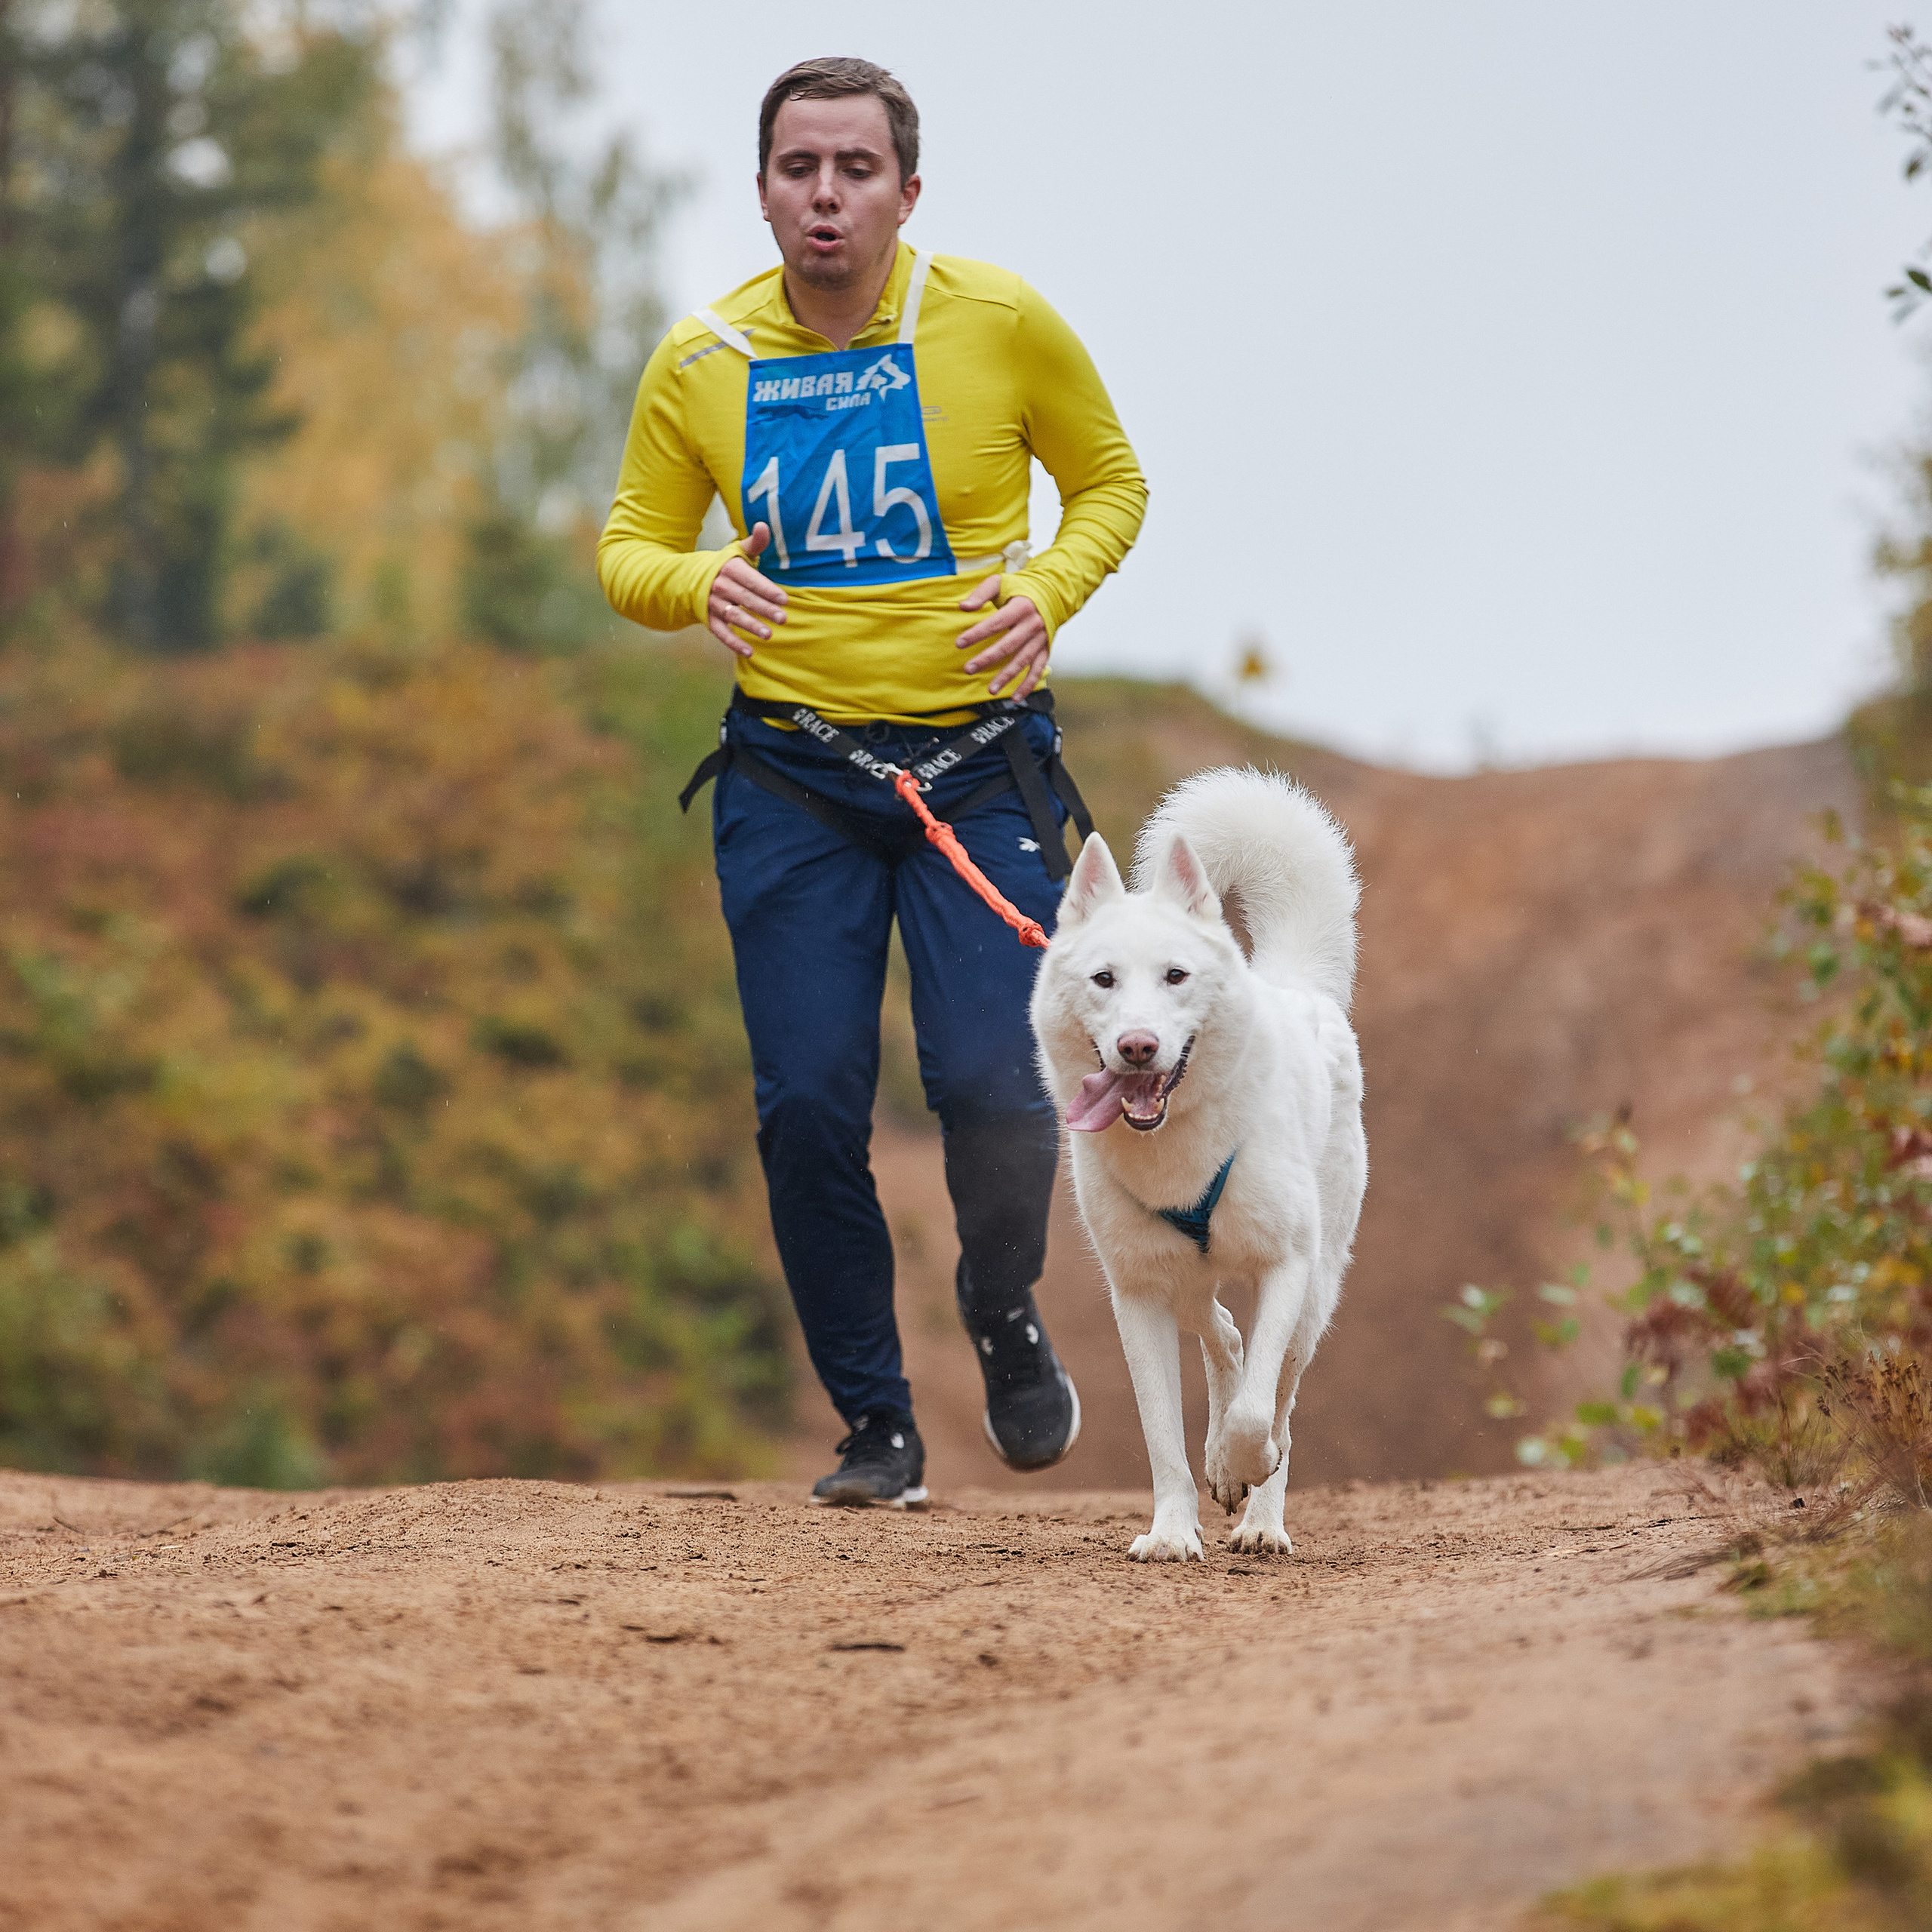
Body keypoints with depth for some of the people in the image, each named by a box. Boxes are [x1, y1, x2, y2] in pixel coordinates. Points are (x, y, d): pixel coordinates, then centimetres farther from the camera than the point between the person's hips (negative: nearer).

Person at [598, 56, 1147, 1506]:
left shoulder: (1001, 325, -5)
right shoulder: (702, 365, -1)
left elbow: (1112, 482, 9)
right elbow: (630, 549, 9)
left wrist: (1050, 591, -11)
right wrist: (696, 587, -14)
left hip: (980, 761, -1)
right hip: (793, 774, 2)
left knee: (993, 1083, -15)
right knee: (809, 1106, -6)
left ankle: (1005, 1312, 19)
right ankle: (875, 1426, 12)